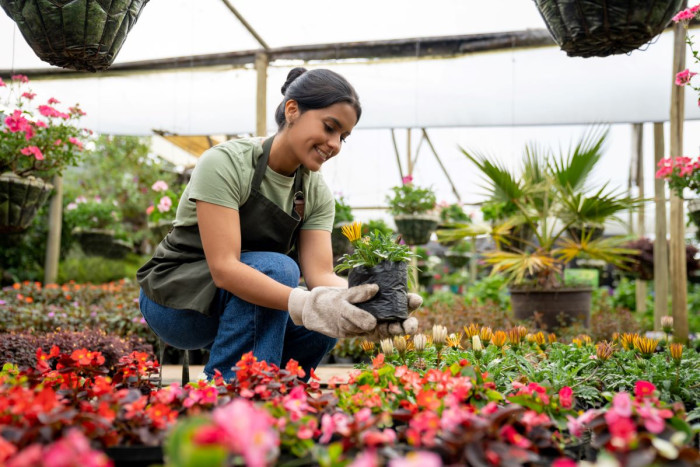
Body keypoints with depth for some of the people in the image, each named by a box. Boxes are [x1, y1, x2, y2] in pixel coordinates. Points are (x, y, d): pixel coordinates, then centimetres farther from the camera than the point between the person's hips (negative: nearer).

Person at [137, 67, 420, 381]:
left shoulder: (317, 194, -4)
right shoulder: (225, 163, -23)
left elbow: (320, 273, -17)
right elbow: (223, 267, -34)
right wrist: (306, 303, -48)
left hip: (238, 303, 6)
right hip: (172, 299, -5)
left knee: (326, 323, -22)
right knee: (278, 268, -31)